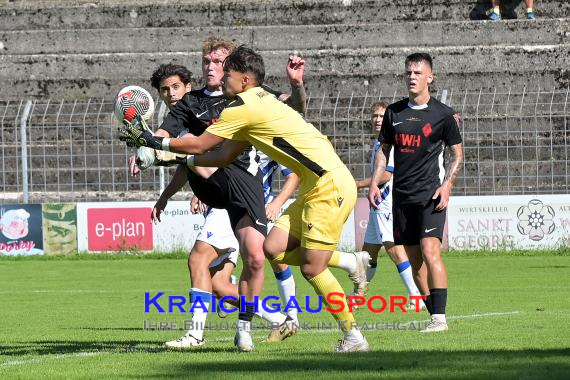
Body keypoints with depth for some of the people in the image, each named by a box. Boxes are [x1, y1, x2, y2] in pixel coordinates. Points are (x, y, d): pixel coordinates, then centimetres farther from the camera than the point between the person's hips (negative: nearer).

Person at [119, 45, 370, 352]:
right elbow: (225, 156, 24)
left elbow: (198, 145, -6)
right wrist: (181, 160, 21)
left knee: (312, 268, -10)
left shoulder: (244, 107, -12)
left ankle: (353, 336, -3)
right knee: (274, 249, 3)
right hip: (315, 188, 10)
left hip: (330, 186, -10)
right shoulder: (258, 103, 19)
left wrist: (151, 141, 3)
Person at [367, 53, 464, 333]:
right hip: (401, 195, 5)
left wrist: (447, 184, -9)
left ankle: (439, 317, -20)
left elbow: (457, 153, 4)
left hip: (430, 194, -5)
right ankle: (434, 314, 13)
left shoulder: (442, 114, -1)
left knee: (430, 251, -19)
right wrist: (375, 182, 8)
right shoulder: (394, 112, 11)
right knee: (413, 260, 5)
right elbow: (384, 150, 20)